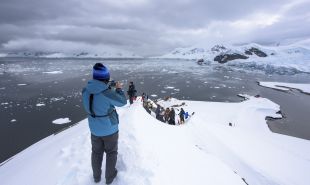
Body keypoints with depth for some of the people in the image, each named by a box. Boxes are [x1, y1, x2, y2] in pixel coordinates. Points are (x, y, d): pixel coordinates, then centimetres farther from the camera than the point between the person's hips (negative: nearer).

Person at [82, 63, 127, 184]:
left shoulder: (85, 91, -13)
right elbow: (122, 101, -12)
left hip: (94, 129, 5)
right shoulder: (108, 93, -29)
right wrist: (119, 89, 2)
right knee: (111, 153, 19)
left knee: (96, 153, 25)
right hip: (110, 129, -4)